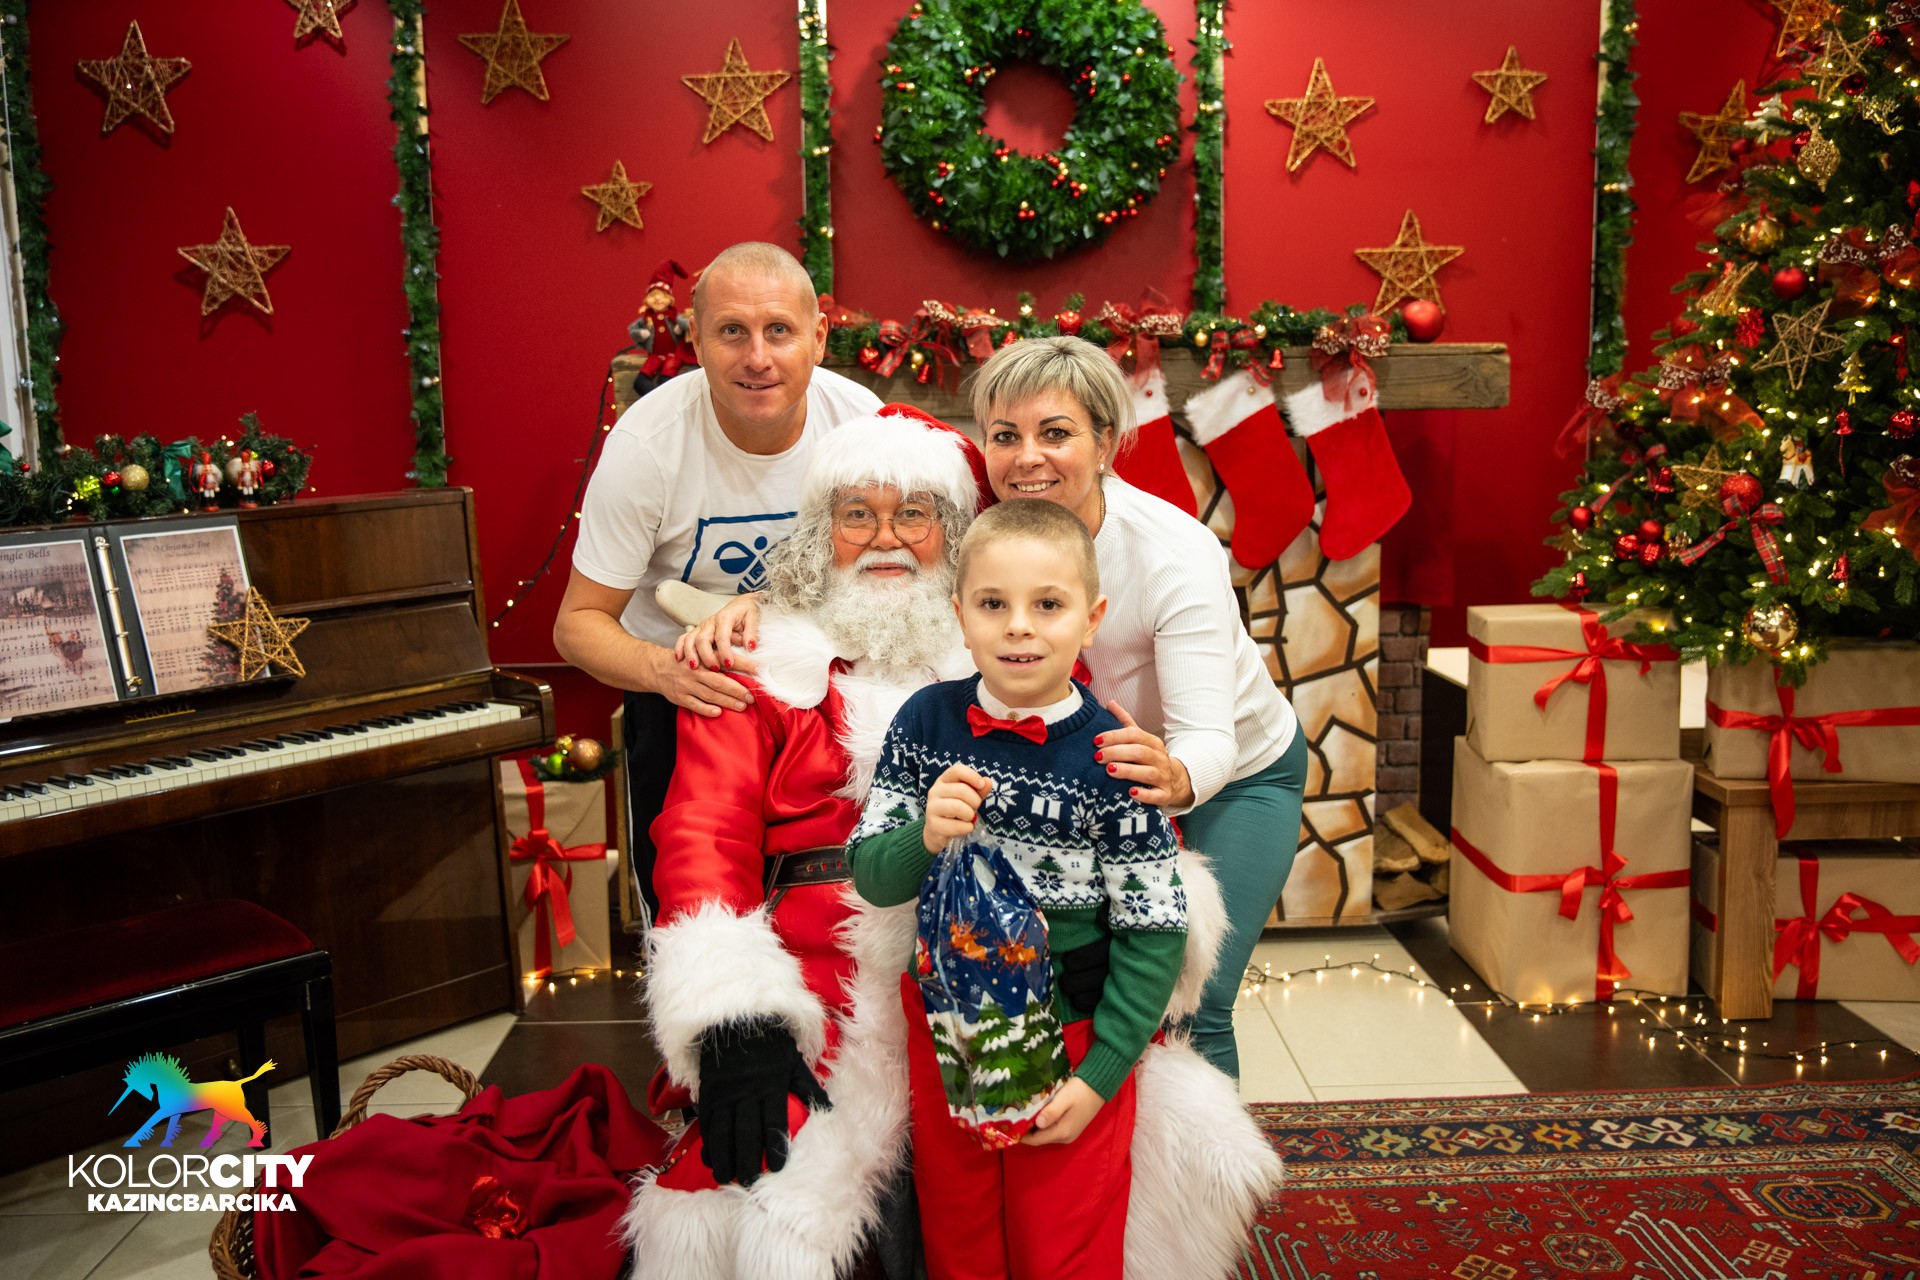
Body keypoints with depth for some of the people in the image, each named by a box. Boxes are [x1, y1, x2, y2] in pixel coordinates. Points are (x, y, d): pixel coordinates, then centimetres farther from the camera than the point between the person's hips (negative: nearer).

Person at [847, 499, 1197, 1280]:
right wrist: (924, 838, -27)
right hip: (944, 1030, 3)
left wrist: (1099, 1075, -12)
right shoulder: (926, 722, -9)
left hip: (1074, 1041, -3)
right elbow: (869, 876, -5)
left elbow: (1154, 932, -12)